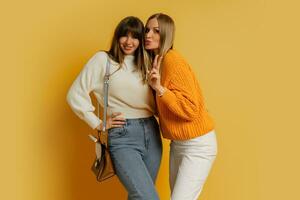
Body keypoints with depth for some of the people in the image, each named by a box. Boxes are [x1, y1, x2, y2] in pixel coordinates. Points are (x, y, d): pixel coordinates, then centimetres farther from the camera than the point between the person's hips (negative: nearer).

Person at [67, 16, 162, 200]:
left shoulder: (144, 62, 16)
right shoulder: (103, 59, 0)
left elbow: (156, 105, 15)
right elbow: (76, 95, -2)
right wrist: (98, 124, -3)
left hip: (151, 133, 6)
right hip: (122, 136, -5)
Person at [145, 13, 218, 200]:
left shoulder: (173, 61, -19)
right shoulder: (158, 62, 7)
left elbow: (190, 109, -25)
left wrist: (160, 88, -30)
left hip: (197, 145, -9)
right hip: (178, 143, 9)